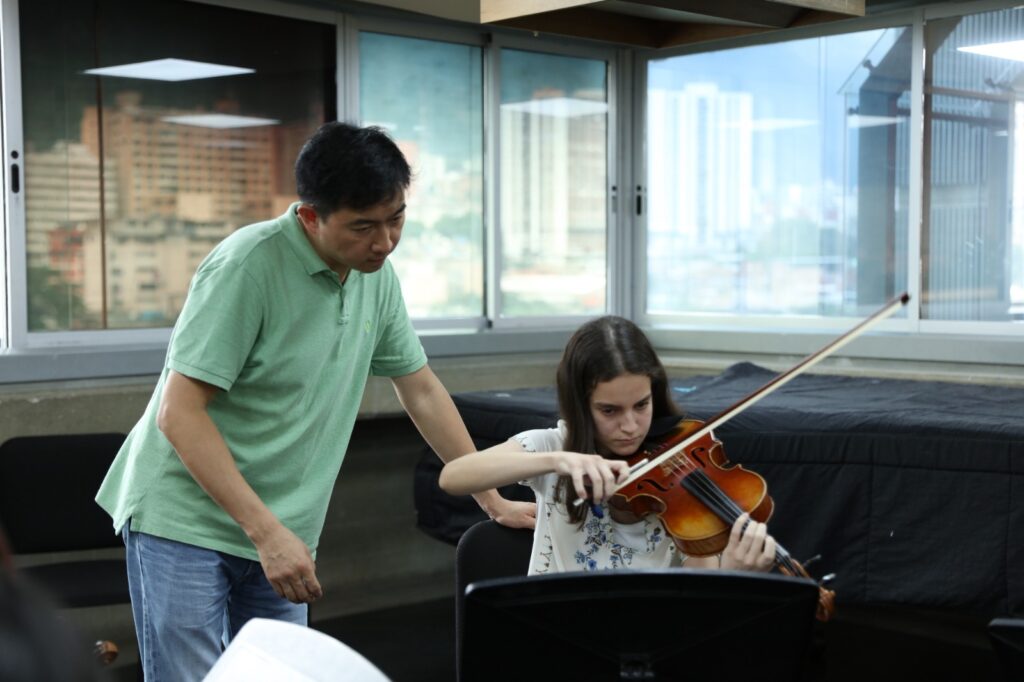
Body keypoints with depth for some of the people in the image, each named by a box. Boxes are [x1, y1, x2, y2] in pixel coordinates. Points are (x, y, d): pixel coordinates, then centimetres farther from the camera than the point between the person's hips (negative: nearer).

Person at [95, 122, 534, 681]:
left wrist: (495, 502, 14)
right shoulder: (247, 265, -19)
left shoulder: (376, 276, 3)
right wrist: (267, 532, -23)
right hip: (185, 522, -6)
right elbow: (179, 413, -21)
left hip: (277, 535, 6)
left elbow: (422, 390, 14)